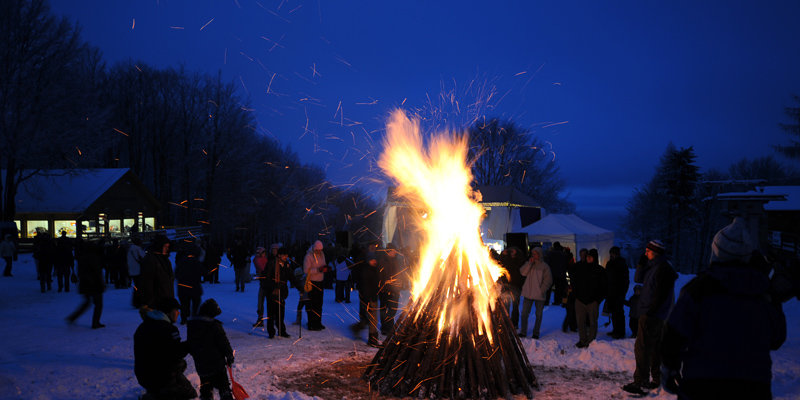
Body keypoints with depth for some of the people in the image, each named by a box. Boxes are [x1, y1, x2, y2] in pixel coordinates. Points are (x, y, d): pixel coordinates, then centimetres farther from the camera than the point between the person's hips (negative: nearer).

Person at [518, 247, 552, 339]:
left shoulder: (544, 266, -1)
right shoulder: (529, 264, 7)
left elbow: (548, 280, -1)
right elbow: (523, 272, -8)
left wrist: (542, 290, -10)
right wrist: (529, 263, -13)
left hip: (539, 294, -2)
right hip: (528, 293, 2)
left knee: (538, 314, 7)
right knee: (524, 313, 4)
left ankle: (536, 333, 17)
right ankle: (523, 332, 14)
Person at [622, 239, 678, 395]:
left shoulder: (662, 269, -17)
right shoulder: (654, 266, 14)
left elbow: (659, 295, -21)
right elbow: (637, 279, 16)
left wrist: (649, 312, -21)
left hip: (652, 316, -10)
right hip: (654, 316, 10)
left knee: (642, 347, -9)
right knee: (655, 348, 16)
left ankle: (641, 384, -7)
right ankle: (659, 379, 24)